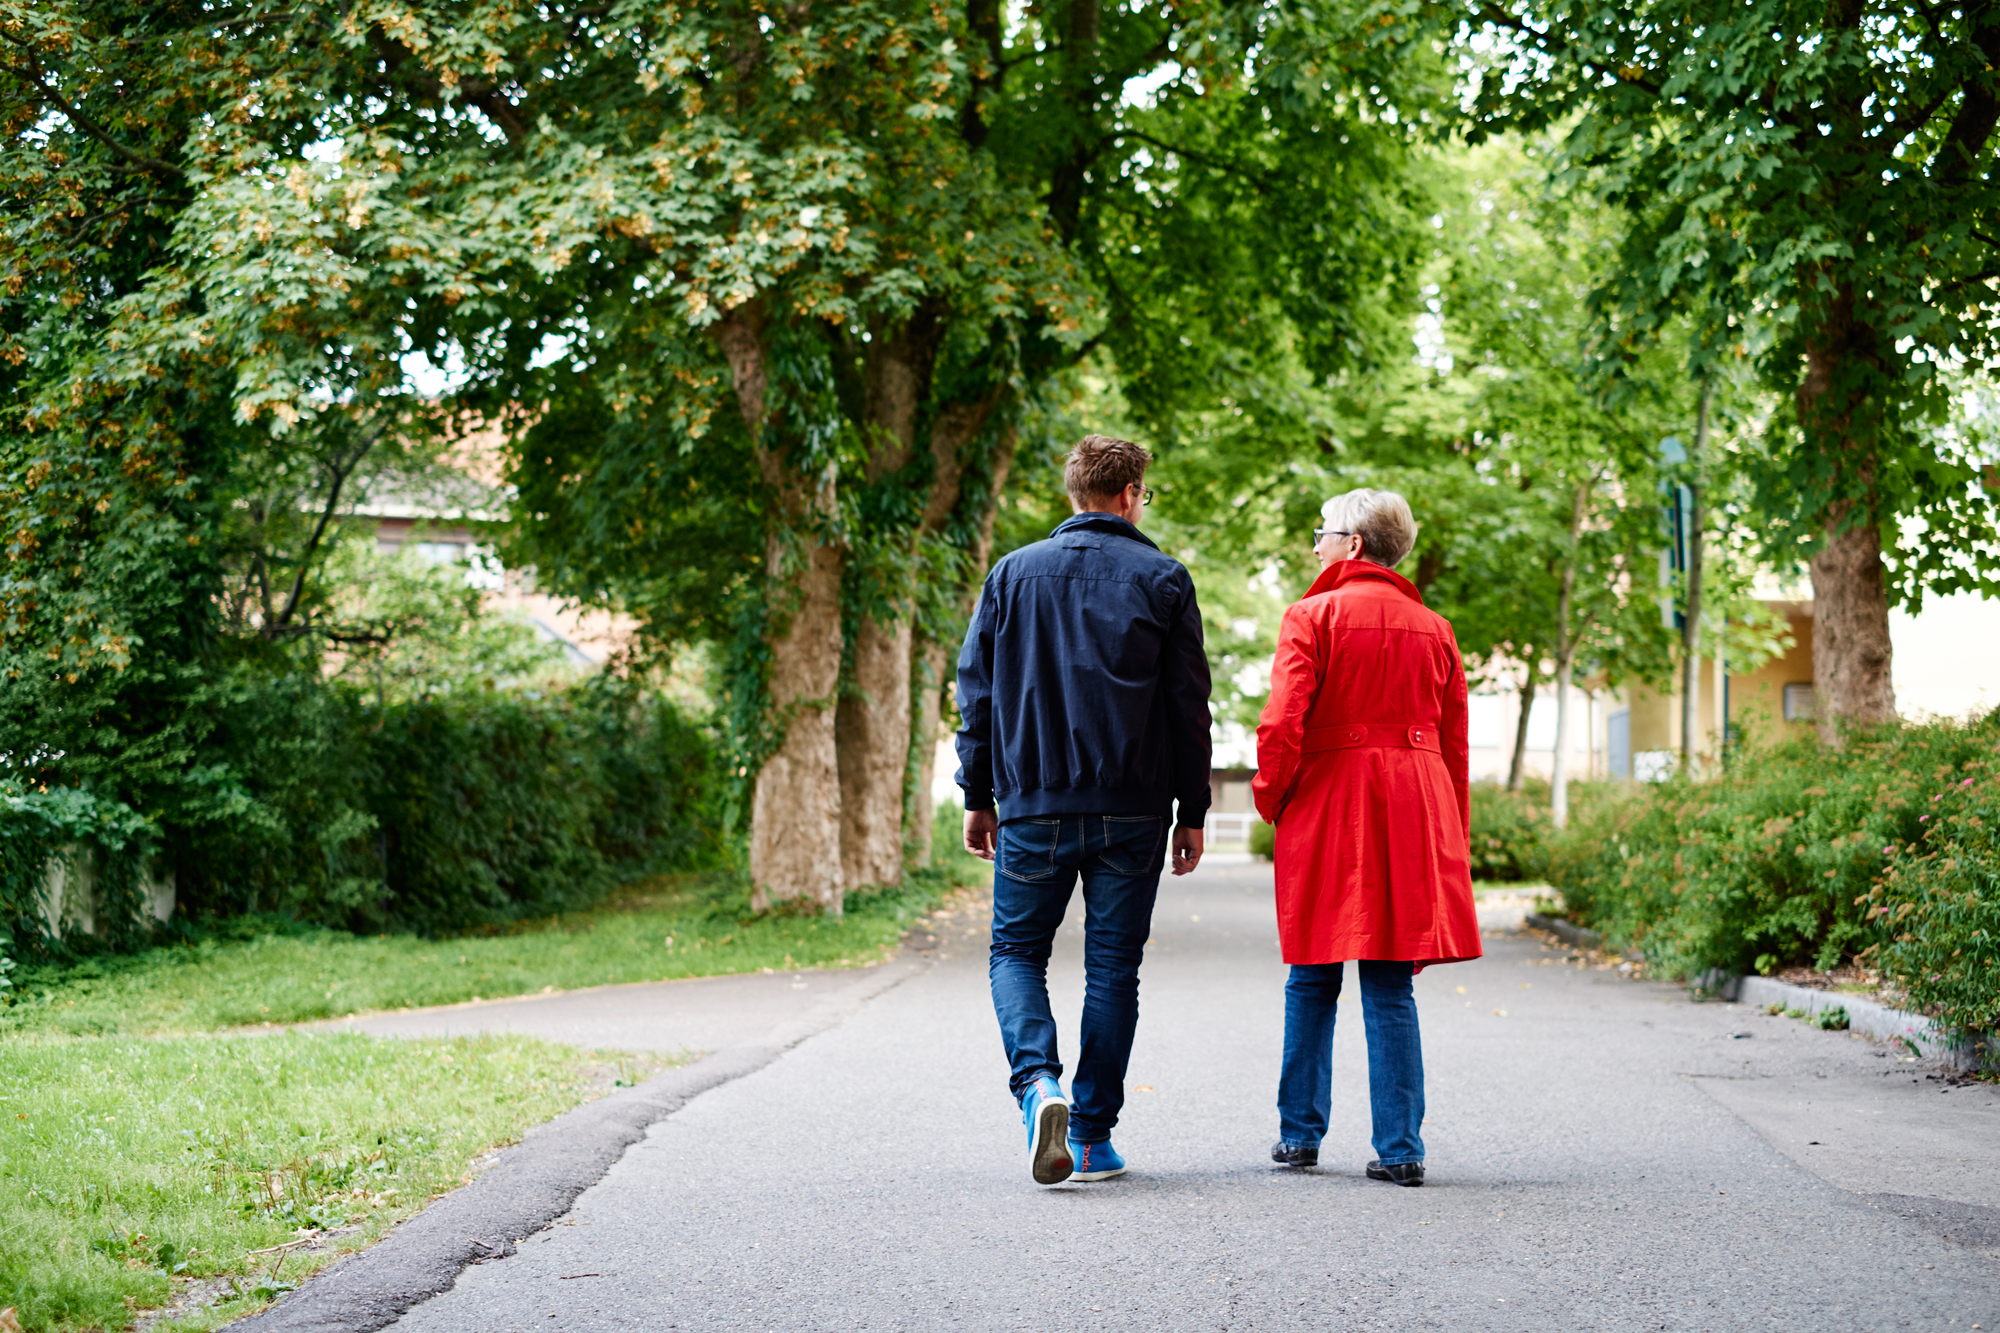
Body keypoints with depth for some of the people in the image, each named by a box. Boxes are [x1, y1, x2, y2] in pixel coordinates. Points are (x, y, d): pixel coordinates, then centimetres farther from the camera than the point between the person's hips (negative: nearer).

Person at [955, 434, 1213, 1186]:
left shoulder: (1012, 574, 5)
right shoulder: (1163, 580, 1)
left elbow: (977, 692, 5)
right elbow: (1189, 704, 0)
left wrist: (978, 797, 12)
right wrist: (1193, 812, 7)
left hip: (1033, 807, 1)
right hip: (1131, 813, -1)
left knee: (1017, 951, 12)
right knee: (1113, 965, 7)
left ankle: (1037, 1081, -15)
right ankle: (1092, 1136, 8)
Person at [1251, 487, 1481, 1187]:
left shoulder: (1313, 616, -3)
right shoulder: (1433, 628, 11)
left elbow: (1281, 724, -12)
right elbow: (1454, 742, 13)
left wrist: (1270, 800, 2)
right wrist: (1448, 832, 18)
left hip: (1329, 806, -3)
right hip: (1416, 809, 3)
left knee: (1312, 982, 9)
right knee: (1391, 986, 4)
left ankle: (1299, 1134, 15)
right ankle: (1400, 1148, -1)